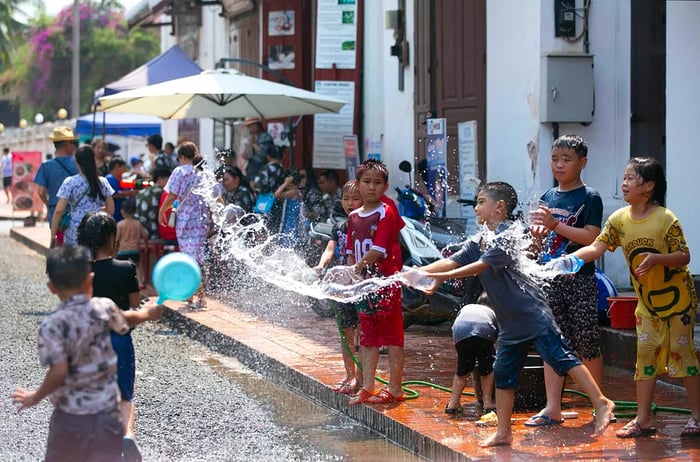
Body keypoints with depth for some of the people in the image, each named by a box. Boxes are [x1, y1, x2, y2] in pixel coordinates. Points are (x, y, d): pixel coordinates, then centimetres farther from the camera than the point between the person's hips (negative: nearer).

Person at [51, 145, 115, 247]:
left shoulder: (70, 183, -5)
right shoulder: (103, 182, 3)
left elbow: (59, 211, -8)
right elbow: (110, 210, 7)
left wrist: (53, 236, -3)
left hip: (75, 234, -2)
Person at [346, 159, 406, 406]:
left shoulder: (386, 213, -8)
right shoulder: (354, 217, 12)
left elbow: (379, 251, -17)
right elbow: (351, 252, 14)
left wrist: (357, 267, -21)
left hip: (386, 281, -7)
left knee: (392, 335, -1)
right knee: (367, 337, 11)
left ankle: (395, 388, 2)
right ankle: (367, 387, 17)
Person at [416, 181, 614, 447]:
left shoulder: (505, 236, -14)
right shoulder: (479, 241, 13)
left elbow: (482, 265, -22)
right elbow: (453, 261, 10)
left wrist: (444, 276, -26)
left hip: (532, 313, -9)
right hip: (510, 323, 9)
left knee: (561, 358, -12)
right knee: (502, 373, 9)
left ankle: (601, 404, -8)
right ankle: (503, 432, 15)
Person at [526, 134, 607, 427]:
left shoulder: (590, 198, -4)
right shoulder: (547, 197, 13)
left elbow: (592, 237, -16)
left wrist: (554, 225, -21)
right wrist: (536, 231, -6)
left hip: (580, 279, -5)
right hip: (550, 279, 5)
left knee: (586, 343, -1)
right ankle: (552, 408, 6)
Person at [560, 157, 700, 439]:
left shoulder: (665, 219, -18)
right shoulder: (619, 219, -4)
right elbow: (597, 248, -9)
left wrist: (656, 258, -34)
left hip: (677, 296, -5)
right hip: (647, 300, 5)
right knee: (645, 352, 4)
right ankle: (643, 420, 8)